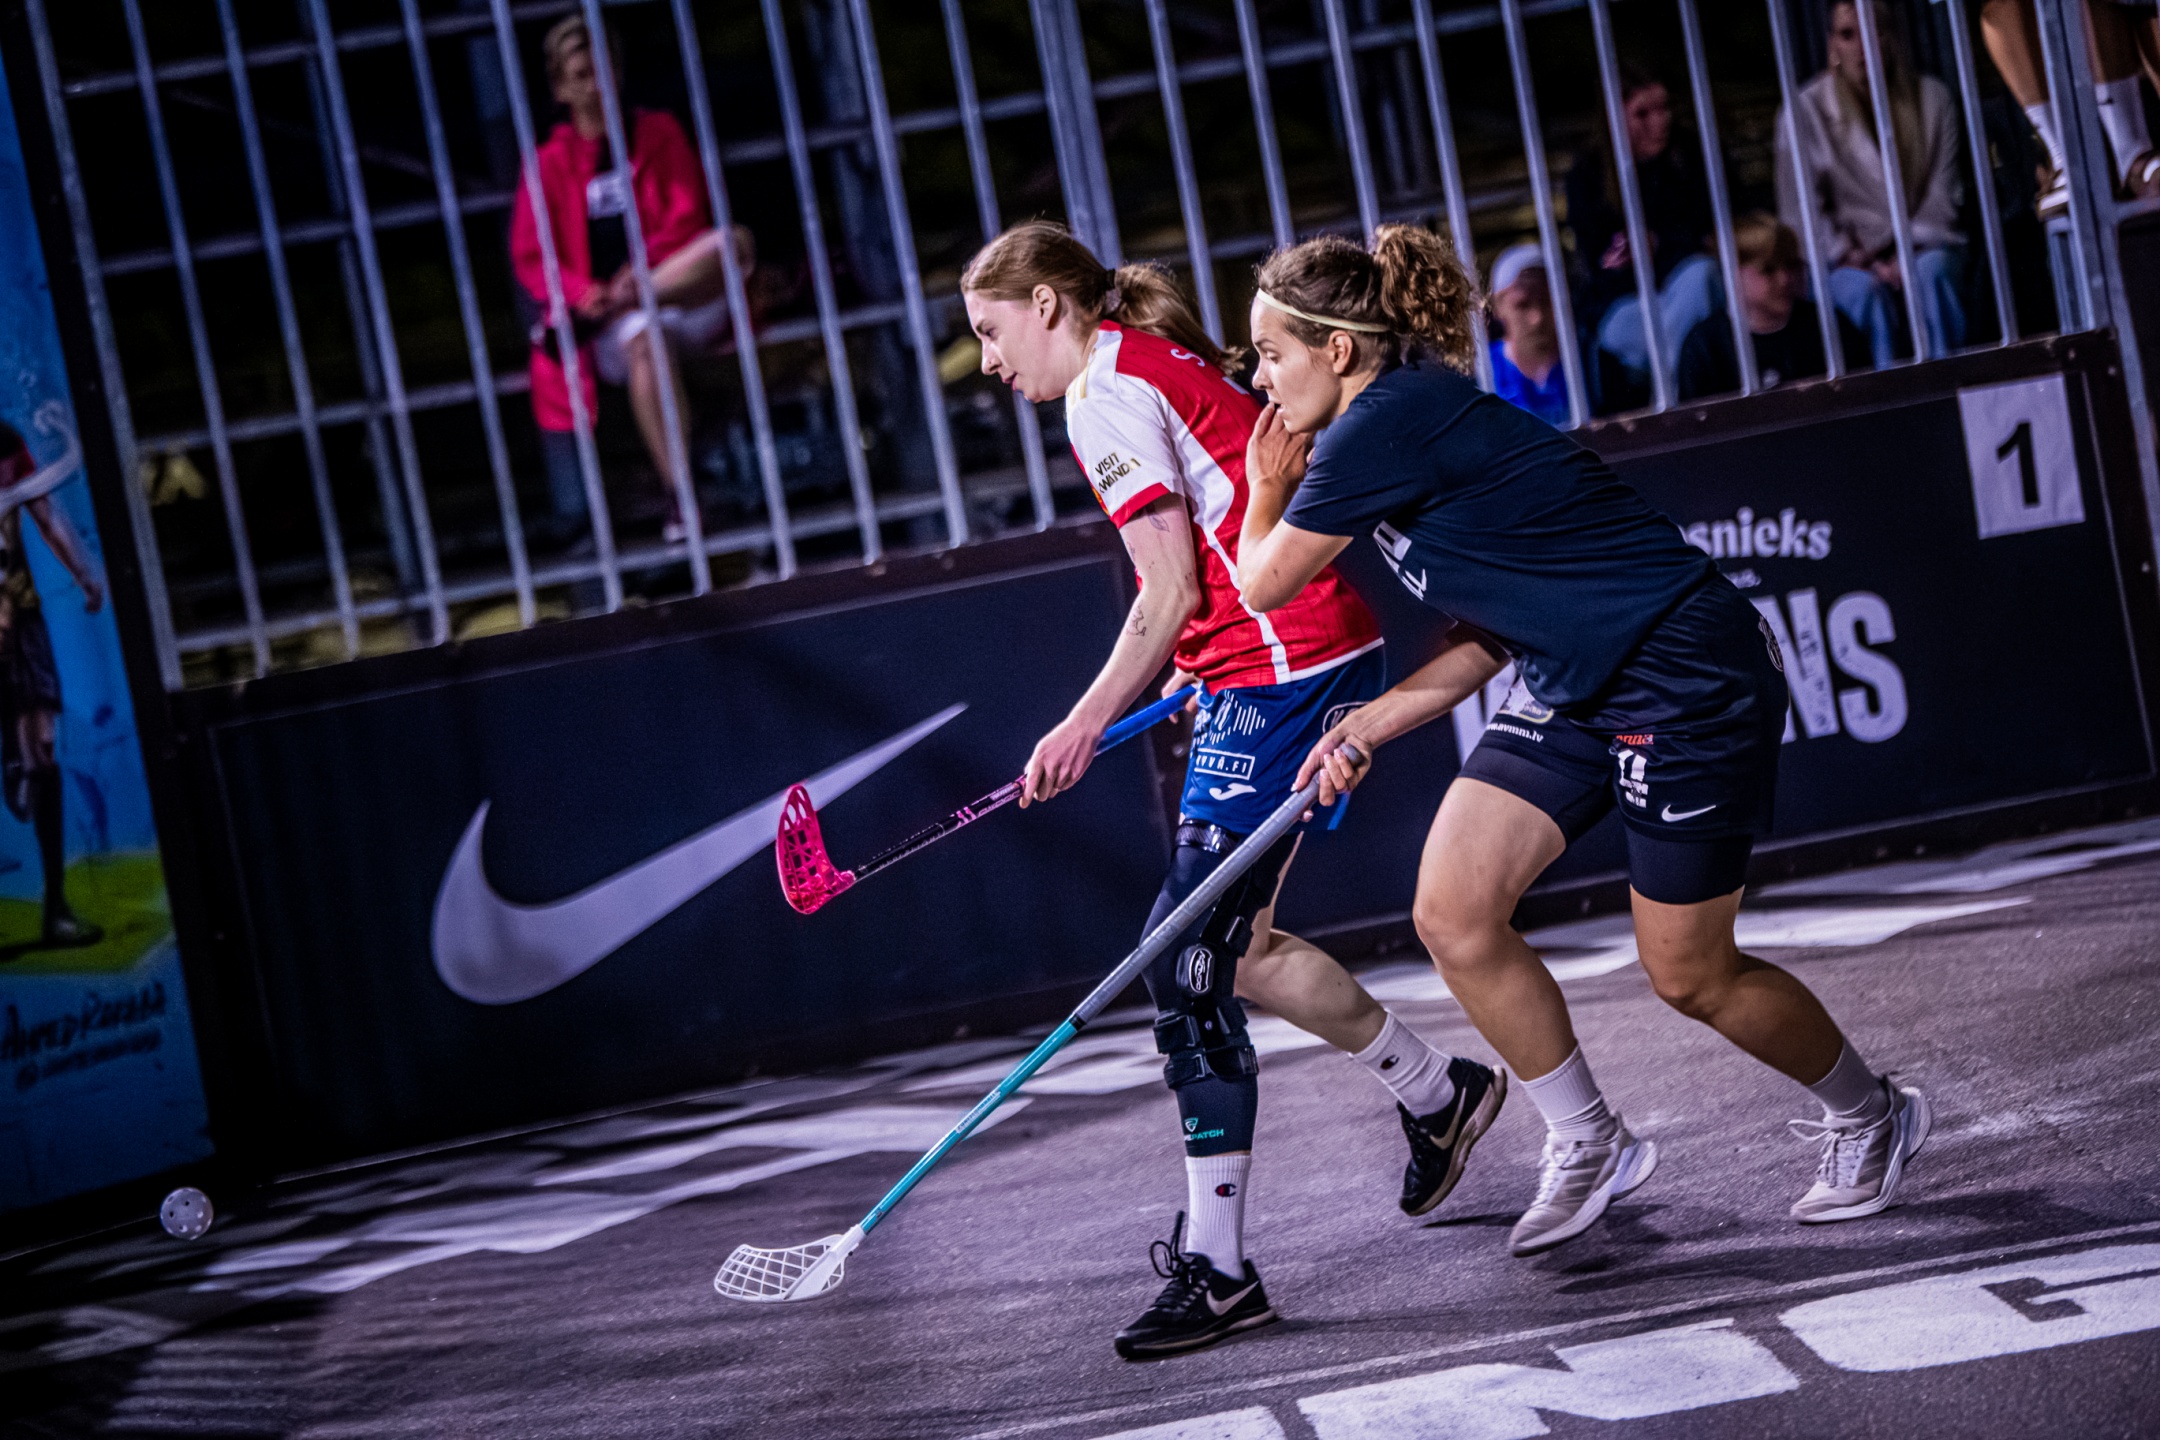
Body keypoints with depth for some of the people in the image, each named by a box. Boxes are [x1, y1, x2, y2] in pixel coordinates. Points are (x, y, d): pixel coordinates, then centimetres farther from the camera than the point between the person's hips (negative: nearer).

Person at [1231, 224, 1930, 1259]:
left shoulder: (1383, 425, -20)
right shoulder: (1409, 421, 10)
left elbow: (1264, 585, -10)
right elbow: (1496, 626, 12)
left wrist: (1266, 487, 9)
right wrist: (1369, 726, 4)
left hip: (1685, 679, -9)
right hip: (1574, 686, 9)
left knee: (1689, 975, 3)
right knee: (1452, 914, -2)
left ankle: (1872, 1119, 28)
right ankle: (1587, 1146, 14)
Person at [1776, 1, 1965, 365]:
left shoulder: (1931, 97, 8)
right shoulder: (1806, 110, 1)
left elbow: (1942, 196, 4)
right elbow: (1798, 212, -3)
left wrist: (1909, 255, -12)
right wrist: (1851, 257, -15)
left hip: (1924, 248, 2)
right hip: (1850, 261, -1)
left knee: (1933, 270, -34)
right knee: (1866, 291, -36)